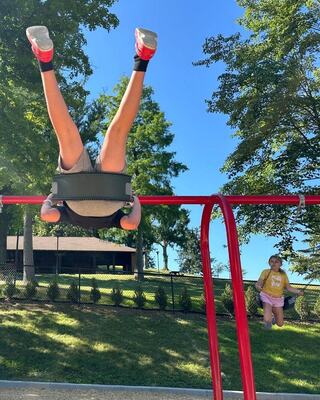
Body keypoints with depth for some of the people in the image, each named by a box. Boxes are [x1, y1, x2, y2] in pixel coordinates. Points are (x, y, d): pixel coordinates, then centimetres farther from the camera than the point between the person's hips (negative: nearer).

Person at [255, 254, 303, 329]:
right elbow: (259, 282, -13)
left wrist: (298, 291, -5)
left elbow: (288, 287, 9)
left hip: (278, 299, 4)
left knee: (280, 324, 8)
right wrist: (258, 286, -36)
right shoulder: (266, 272, -3)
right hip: (267, 297, -4)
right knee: (267, 320, -23)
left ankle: (274, 318, 45)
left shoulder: (283, 274, 7)